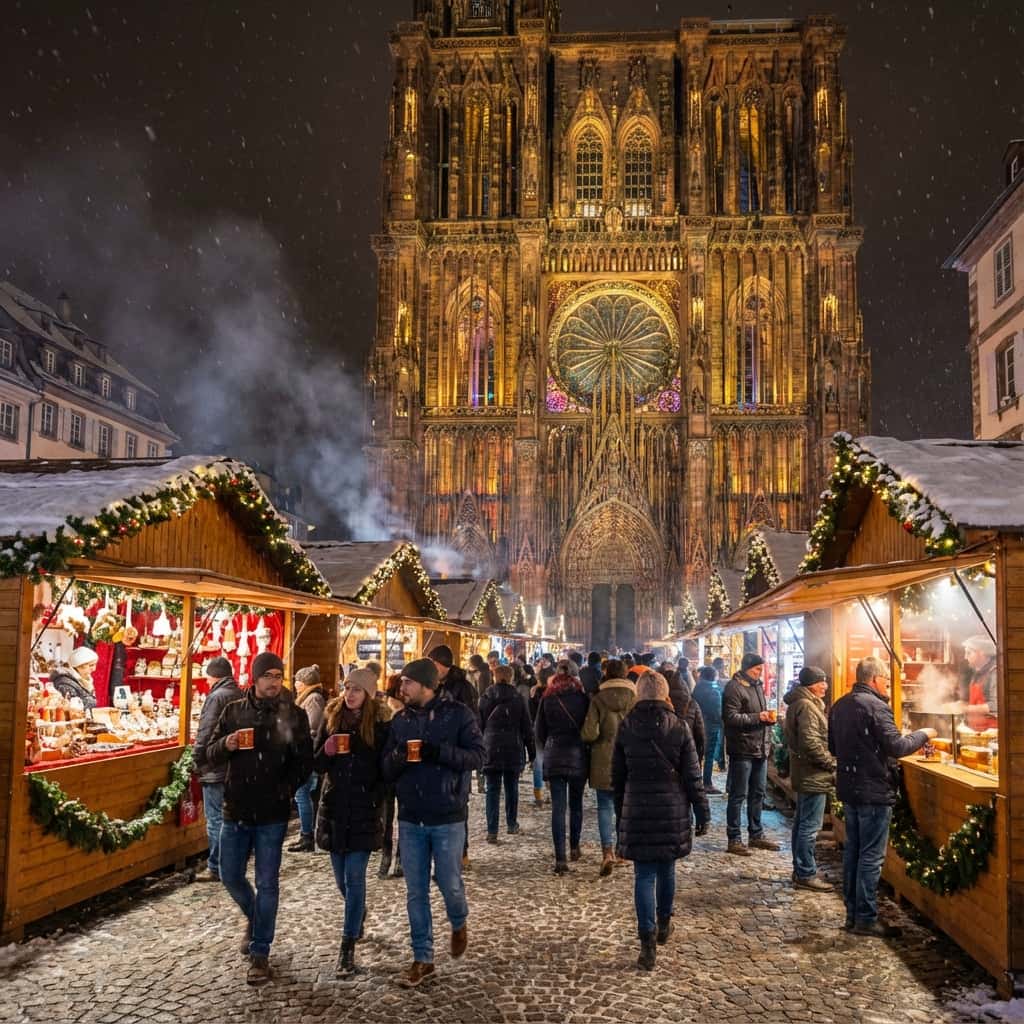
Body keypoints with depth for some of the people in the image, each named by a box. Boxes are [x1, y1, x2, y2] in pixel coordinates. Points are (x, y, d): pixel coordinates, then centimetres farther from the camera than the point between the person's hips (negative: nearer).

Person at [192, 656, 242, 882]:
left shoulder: (216, 696, -14)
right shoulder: (241, 696, 10)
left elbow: (205, 732, -18)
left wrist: (198, 760, -7)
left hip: (216, 769, -8)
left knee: (216, 820, -1)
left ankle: (216, 868, 3)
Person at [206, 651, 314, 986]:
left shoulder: (293, 714, -5)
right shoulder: (234, 711, 2)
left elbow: (305, 761, -2)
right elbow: (211, 753, 5)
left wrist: (285, 791, -10)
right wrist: (225, 745, -16)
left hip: (272, 815, -3)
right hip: (236, 810, 3)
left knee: (267, 884, 2)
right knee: (230, 876, 14)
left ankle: (260, 952, 15)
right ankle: (254, 917, 43)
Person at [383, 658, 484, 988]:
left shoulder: (458, 714, -7)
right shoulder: (400, 720, 6)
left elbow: (477, 756, -11)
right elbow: (387, 769, 6)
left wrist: (441, 752, -25)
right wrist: (397, 757, -17)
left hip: (447, 816, -4)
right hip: (410, 818, 4)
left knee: (449, 883, 5)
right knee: (416, 892, 8)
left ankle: (459, 924, 38)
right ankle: (422, 959, 21)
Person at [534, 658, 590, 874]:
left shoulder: (547, 698, -2)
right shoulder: (582, 697, -6)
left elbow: (539, 730, 3)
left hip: (554, 756, 0)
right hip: (578, 756, 0)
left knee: (558, 807, 0)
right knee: (576, 804, 18)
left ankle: (560, 859, -6)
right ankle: (574, 848, 28)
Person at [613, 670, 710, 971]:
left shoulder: (625, 728, -3)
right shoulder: (679, 728, -7)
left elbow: (617, 775, 5)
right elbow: (692, 775, -4)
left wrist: (620, 811, 15)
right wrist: (702, 811, 4)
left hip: (636, 811, -1)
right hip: (673, 811, 1)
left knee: (644, 875, 3)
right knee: (666, 869, 19)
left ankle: (648, 942, -4)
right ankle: (663, 924, 36)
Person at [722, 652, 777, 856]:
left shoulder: (757, 686, 16)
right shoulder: (734, 687, -13)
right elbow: (730, 717, -21)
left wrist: (768, 717, 6)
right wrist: (757, 717, -23)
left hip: (760, 749, 9)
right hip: (742, 750, -9)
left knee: (758, 794, 15)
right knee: (738, 795, -2)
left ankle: (756, 835, 26)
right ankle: (734, 839, 5)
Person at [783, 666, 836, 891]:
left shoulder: (799, 703, 14)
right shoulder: (806, 706, -18)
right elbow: (811, 742, -26)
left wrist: (828, 763, 17)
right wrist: (832, 763, -15)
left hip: (805, 773, 11)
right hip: (813, 775, -11)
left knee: (802, 823, 17)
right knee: (810, 826, -4)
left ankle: (800, 870, 26)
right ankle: (806, 874, 2)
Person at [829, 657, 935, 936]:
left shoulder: (839, 706, 9)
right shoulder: (875, 706, -18)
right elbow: (896, 746, -21)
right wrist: (923, 735, -6)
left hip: (848, 788, 8)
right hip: (874, 791, -8)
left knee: (852, 851, 15)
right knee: (871, 857, 0)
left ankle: (852, 914, 22)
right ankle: (866, 920, 6)